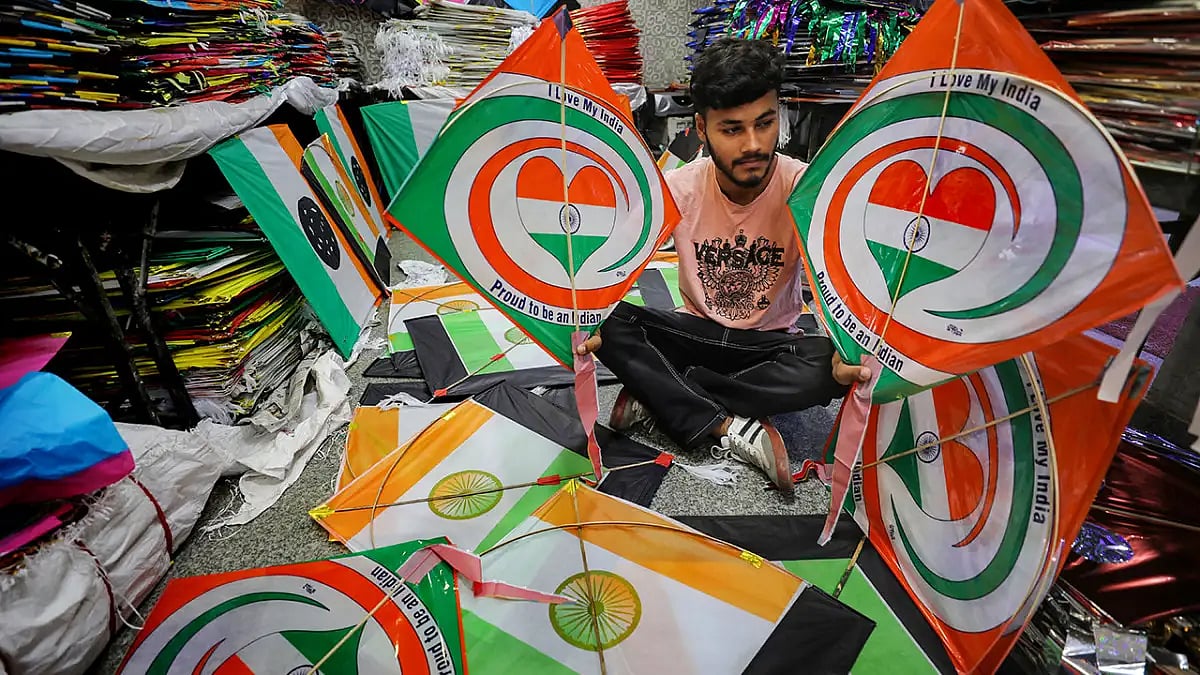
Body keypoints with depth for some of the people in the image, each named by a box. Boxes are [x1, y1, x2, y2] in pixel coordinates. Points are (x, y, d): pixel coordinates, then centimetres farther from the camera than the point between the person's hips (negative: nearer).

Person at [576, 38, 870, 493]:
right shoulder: (677, 188, -13)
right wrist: (591, 326, -32)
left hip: (770, 342, 0)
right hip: (695, 331, 1)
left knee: (826, 369, -34)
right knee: (610, 324, -25)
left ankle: (657, 392, -23)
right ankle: (735, 431, -27)